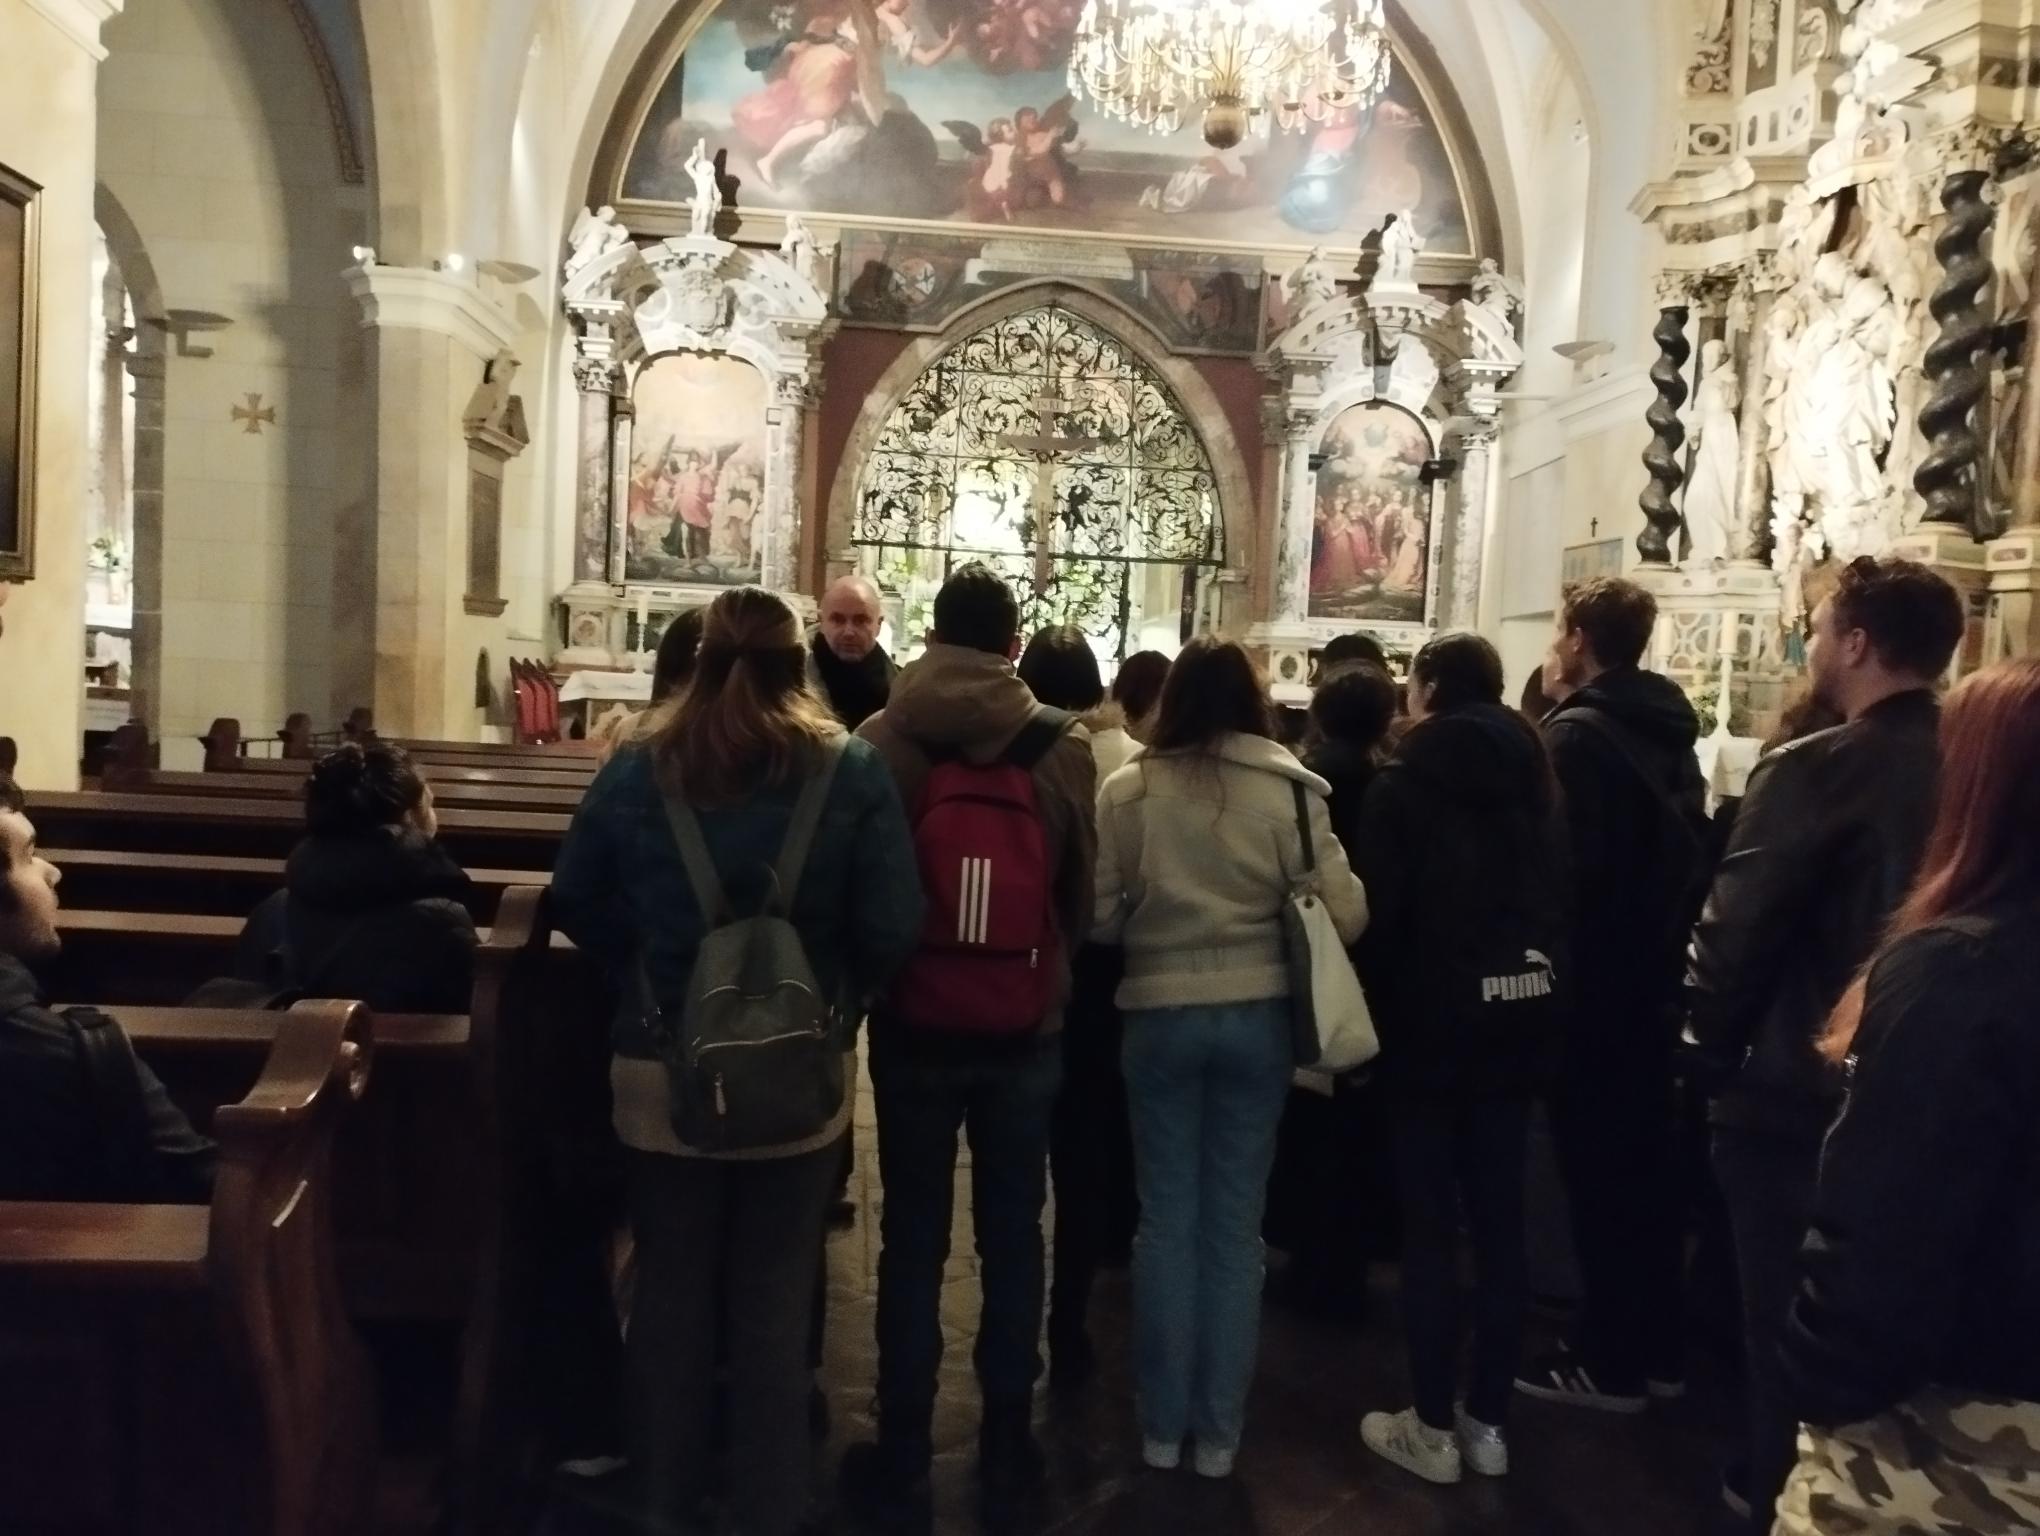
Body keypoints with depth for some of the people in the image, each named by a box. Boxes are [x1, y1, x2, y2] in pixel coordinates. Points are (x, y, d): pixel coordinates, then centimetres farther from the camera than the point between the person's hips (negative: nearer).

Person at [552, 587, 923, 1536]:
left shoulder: (638, 770, -4)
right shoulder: (853, 773, -10)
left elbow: (575, 900, 4)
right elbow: (892, 928, -13)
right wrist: (840, 1000, 4)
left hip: (660, 1068, 1)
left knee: (671, 1287, 16)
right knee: (775, 1300, 12)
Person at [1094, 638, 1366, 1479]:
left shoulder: (1127, 789, -6)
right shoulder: (1288, 788, -6)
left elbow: (1099, 916, -4)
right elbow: (1344, 913, -7)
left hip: (1160, 1015, 0)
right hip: (1258, 1015, 1)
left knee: (1166, 1219, 11)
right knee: (1235, 1224, 11)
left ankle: (1162, 1424, 20)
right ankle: (1218, 1430, 20)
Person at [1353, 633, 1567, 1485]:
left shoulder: (1404, 782, -9)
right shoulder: (1533, 776, 7)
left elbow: (1377, 911, -12)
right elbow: (1559, 895, 7)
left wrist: (1371, 1014, -2)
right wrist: (1542, 980, 12)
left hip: (1433, 1017, -5)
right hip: (1520, 1014, 5)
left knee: (1430, 1221, 2)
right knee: (1500, 1215, 10)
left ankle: (1433, 1428, 9)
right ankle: (1488, 1419, 19)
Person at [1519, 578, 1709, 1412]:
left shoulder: (1576, 734, -16)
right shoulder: (1671, 732, 10)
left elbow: (1555, 864, -21)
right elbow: (1689, 856, 15)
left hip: (1590, 981, -8)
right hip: (1652, 976, 8)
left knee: (1597, 1167, 0)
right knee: (1647, 1157, 15)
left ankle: (1610, 1361, 9)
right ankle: (1658, 1347, 25)